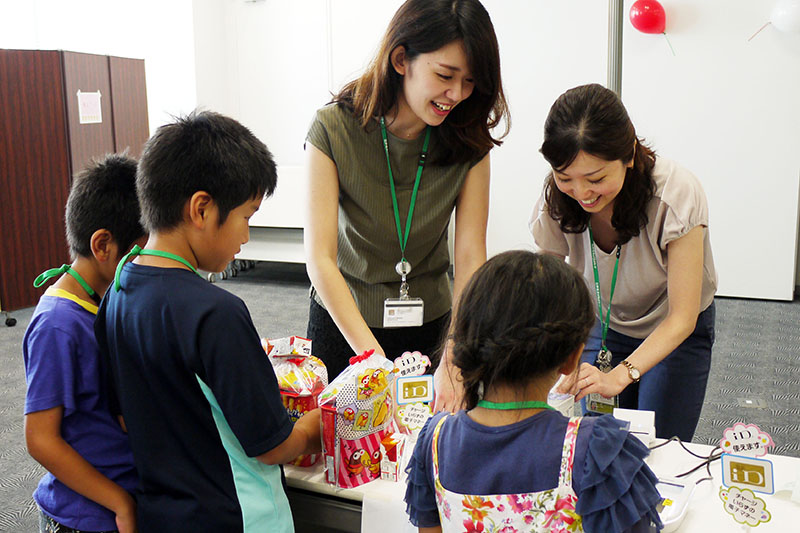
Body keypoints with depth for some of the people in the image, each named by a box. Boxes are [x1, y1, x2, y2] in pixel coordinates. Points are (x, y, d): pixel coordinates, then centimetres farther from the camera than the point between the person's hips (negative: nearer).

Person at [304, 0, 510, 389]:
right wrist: (376, 359, -33)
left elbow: (470, 256, -16)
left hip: (430, 324, 2)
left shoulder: (469, 141, -12)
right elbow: (320, 258, -25)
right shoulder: (334, 129, -21)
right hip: (343, 321, -2)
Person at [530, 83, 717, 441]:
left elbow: (681, 318, -29)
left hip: (677, 334, -2)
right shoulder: (557, 200, -22)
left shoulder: (676, 194, -31)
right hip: (604, 327, 2)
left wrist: (619, 376, -43)